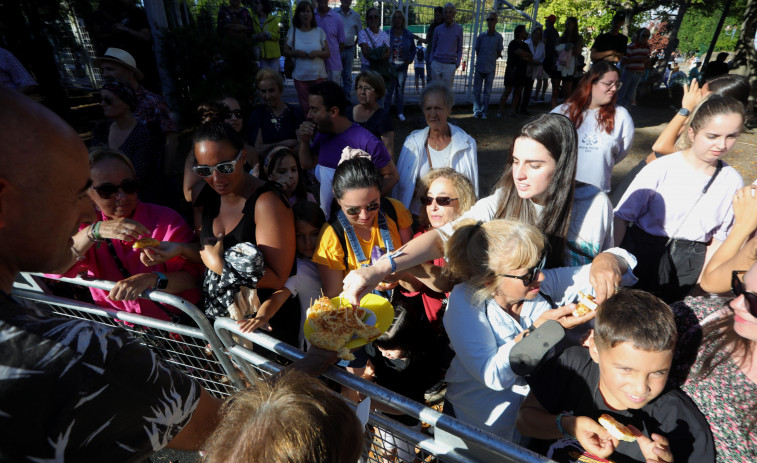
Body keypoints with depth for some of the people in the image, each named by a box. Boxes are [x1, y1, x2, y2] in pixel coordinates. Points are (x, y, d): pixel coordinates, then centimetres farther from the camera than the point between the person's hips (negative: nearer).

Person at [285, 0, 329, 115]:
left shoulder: (319, 31, 5)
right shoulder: (292, 31, 5)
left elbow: (328, 53, 7)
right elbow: (286, 51, 10)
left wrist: (318, 53, -13)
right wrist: (295, 53, -11)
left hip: (318, 75, 0)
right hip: (300, 75, 0)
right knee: (304, 107, 4)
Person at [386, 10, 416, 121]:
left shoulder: (408, 35, 7)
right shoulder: (387, 33, 1)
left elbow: (413, 49, 16)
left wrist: (410, 59, 1)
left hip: (402, 66, 2)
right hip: (390, 65, -2)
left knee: (400, 89, 5)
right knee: (389, 89, -4)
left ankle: (400, 112, 11)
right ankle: (385, 111, 5)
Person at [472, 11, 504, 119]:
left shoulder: (498, 37, 3)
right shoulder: (481, 36, 5)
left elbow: (499, 53, 7)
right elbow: (477, 52, 9)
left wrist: (490, 58, -3)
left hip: (491, 68, -1)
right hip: (479, 67, 1)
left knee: (487, 91, 3)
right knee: (476, 90, 0)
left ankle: (483, 111, 10)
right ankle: (477, 110, 8)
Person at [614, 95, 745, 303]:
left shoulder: (733, 181, -1)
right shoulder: (662, 169, -12)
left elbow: (720, 236, 8)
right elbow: (622, 216, -12)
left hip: (689, 265, 3)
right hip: (642, 254, -2)